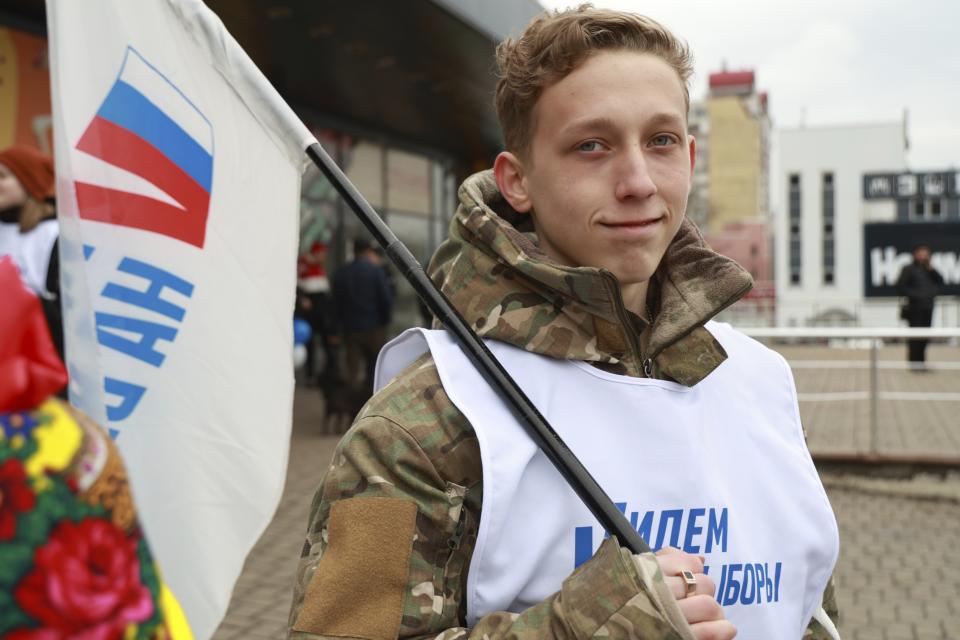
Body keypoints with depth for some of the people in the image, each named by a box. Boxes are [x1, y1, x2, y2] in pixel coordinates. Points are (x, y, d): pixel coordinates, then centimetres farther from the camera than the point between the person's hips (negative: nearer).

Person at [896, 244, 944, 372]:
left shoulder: (929, 270, 15)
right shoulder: (909, 269, -4)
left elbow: (940, 282, 8)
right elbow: (901, 287, -9)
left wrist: (932, 270, -3)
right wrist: (914, 295, -16)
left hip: (927, 307, 6)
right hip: (915, 307, -6)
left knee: (925, 336, 9)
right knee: (915, 335, -5)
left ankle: (921, 362, 17)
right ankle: (914, 362, 0)